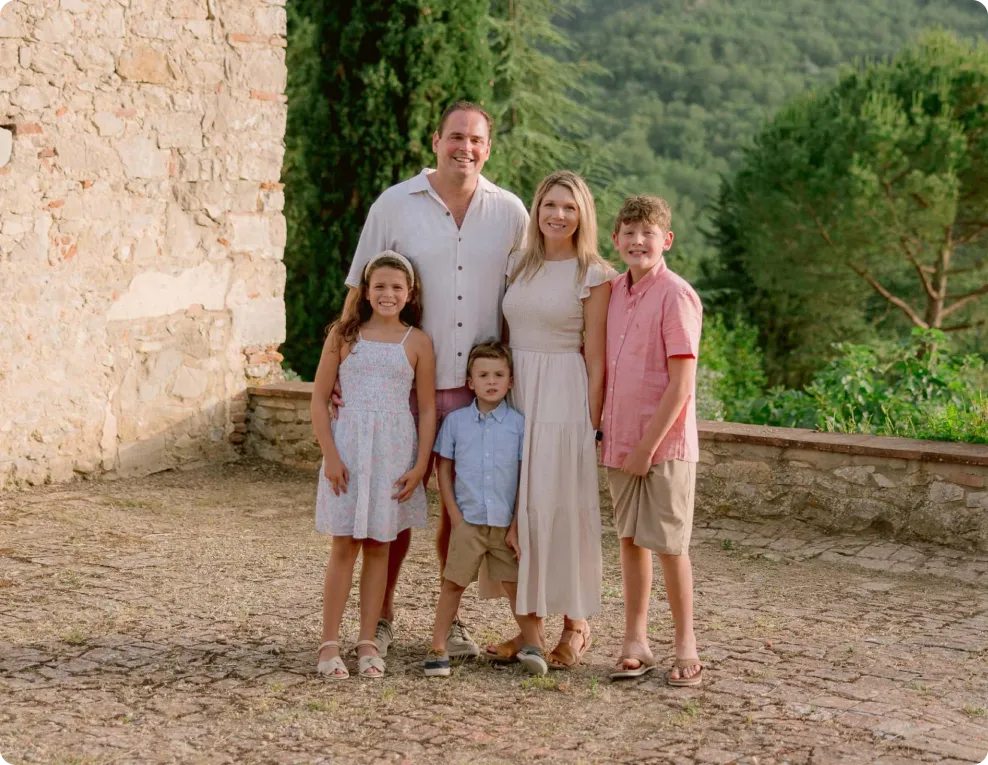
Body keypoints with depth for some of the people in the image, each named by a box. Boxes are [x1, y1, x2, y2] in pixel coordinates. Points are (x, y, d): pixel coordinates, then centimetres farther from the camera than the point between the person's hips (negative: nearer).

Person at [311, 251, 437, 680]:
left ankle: (367, 643, 14)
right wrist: (330, 455, -7)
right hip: (348, 448, -1)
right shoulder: (344, 336, 1)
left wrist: (420, 465, -3)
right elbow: (319, 398, 1)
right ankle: (329, 644, 6)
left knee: (378, 546, 7)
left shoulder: (417, 342, 3)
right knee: (344, 546, 1)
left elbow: (428, 408, 4)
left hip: (395, 453, 1)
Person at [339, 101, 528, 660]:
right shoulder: (395, 205, 0)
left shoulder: (510, 214, 5)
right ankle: (381, 618, 16)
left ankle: (452, 619, 22)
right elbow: (362, 294, 3)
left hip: (478, 388, 2)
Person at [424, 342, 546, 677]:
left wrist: (518, 523, -3)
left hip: (506, 523, 0)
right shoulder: (456, 421, 4)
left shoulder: (518, 423, 1)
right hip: (468, 520, 0)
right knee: (453, 583, 0)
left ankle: (532, 646, 13)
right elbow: (444, 469, 7)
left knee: (516, 584, 3)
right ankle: (437, 648, 8)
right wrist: (454, 514, -2)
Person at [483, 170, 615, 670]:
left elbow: (595, 358, -6)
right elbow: (505, 335, 15)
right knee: (518, 506, 6)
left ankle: (575, 626, 11)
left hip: (563, 398, -5)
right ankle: (530, 621, 17)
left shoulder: (593, 274, -4)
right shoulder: (518, 266, 12)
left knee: (560, 506, -3)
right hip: (513, 391, 5)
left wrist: (592, 424, -10)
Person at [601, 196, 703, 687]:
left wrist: (648, 446, -15)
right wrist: (604, 430, 8)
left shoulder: (676, 295, -13)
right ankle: (635, 643, 20)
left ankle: (685, 645, 15)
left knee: (669, 544, 1)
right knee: (630, 539, 11)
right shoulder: (614, 290, 8)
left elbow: (681, 383, -15)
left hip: (665, 443, -6)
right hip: (620, 442, 6)